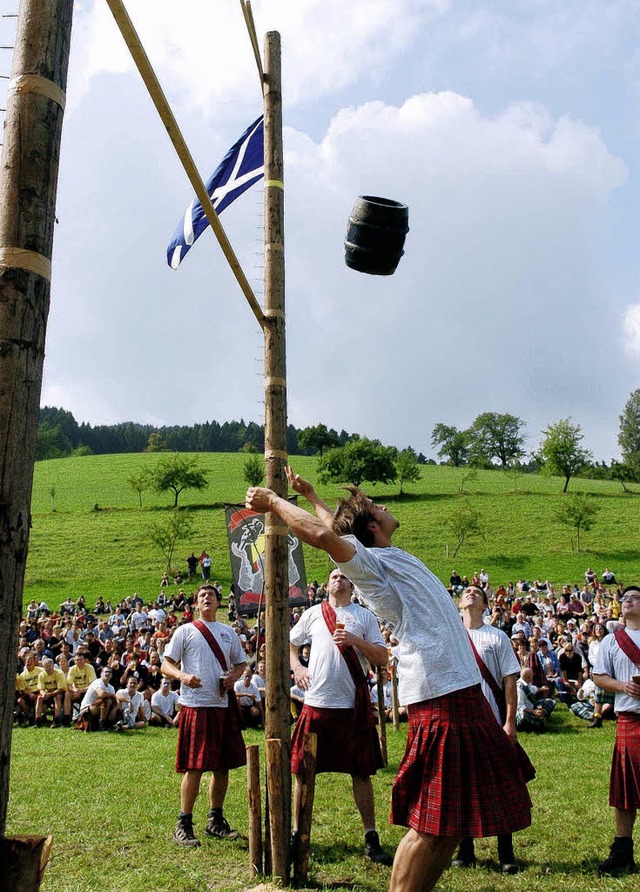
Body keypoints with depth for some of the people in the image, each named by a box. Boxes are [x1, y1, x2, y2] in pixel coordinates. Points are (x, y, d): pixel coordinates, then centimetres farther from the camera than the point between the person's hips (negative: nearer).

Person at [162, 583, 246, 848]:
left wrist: (233, 677, -2)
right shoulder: (185, 631, 3)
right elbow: (166, 665, -1)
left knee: (223, 765, 10)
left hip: (224, 705, 5)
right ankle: (183, 824, 7)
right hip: (195, 705, -5)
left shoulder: (228, 632, 16)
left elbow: (240, 663, 21)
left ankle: (215, 820, 25)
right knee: (194, 767, -5)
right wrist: (182, 676, -21)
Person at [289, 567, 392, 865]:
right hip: (316, 703, 1)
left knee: (361, 772, 4)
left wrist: (355, 641, -12)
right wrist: (297, 668, 4)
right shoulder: (314, 613, 10)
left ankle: (371, 838, 14)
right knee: (303, 771, 7)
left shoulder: (365, 616, 7)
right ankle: (296, 832, 21)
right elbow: (289, 642, 21)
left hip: (353, 705, -1)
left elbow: (383, 658, 2)